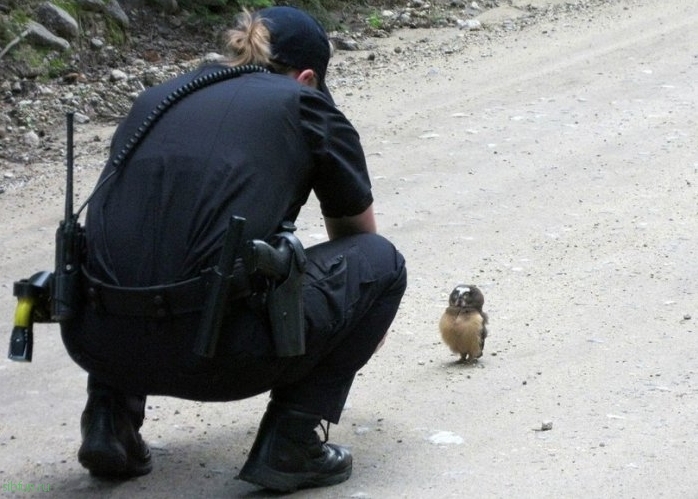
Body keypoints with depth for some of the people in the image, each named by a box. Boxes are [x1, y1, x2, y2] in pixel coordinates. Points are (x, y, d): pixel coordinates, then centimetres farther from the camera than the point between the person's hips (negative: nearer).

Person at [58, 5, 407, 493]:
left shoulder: (156, 99, 25)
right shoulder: (304, 105, 15)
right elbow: (357, 233, 32)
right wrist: (364, 325, 54)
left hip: (97, 343, 5)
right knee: (380, 261, 18)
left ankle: (112, 417, 20)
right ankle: (289, 443, 9)